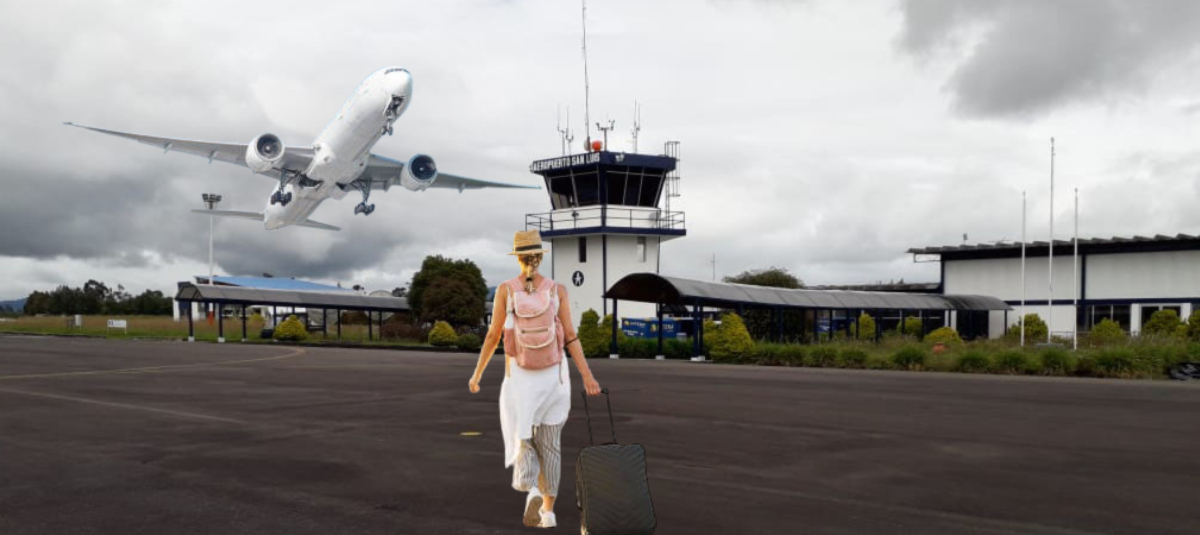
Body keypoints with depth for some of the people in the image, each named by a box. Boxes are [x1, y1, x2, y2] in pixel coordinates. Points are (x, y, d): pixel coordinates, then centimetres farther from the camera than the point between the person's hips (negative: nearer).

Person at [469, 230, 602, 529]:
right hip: (553, 374, 1)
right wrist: (588, 377, -5)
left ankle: (532, 491, -19)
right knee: (549, 443, 13)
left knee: (522, 441, 9)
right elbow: (570, 337, -6)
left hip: (519, 375, -1)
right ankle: (548, 511, 11)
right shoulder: (558, 290, -1)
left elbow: (493, 336, -2)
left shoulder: (505, 289, -3)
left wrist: (478, 373, 9)